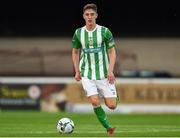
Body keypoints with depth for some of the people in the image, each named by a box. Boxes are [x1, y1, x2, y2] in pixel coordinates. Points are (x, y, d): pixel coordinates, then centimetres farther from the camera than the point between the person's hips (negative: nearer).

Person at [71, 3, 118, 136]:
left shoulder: (105, 31, -5)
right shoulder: (78, 33, 1)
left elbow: (112, 51, 0)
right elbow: (75, 52, 15)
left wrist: (110, 71, -11)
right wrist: (77, 71, 8)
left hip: (104, 74, -1)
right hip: (87, 75, 1)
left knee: (111, 105, -5)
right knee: (95, 102, -18)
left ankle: (114, 96, 31)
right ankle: (108, 127, -1)